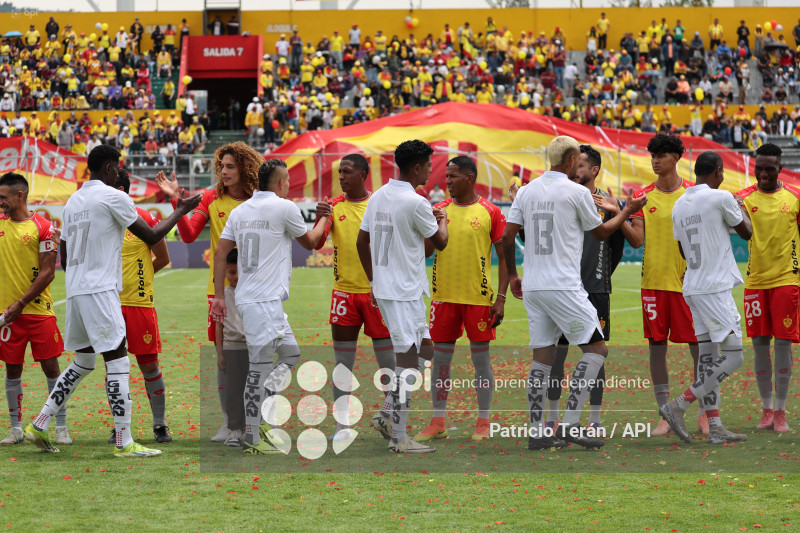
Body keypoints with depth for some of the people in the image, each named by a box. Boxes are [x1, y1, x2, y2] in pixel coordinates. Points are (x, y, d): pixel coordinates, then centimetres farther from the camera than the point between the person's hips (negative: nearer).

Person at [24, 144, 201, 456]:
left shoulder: (73, 201, 16)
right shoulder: (113, 197, -8)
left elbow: (64, 257, 21)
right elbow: (151, 236, -4)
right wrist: (181, 211, 9)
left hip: (75, 290, 8)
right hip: (100, 290, -8)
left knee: (83, 362, 18)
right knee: (118, 363, -7)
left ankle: (40, 425, 16)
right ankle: (124, 442, -10)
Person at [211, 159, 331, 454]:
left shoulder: (240, 211, 11)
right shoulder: (284, 208, -8)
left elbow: (220, 253, 7)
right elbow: (310, 242, 8)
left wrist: (218, 295, 10)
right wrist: (323, 219, 27)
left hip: (246, 297, 8)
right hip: (265, 301, -8)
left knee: (291, 353, 17)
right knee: (261, 368, -5)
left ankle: (258, 418, 14)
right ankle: (252, 438, -3)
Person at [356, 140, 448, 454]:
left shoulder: (378, 197, 9)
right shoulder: (415, 203, -16)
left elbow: (361, 242, 15)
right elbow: (440, 242, -5)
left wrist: (374, 280, 23)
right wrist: (442, 220, 16)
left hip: (384, 287, 9)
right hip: (405, 292, -9)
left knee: (424, 351, 18)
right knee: (407, 362, -6)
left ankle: (390, 414, 15)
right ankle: (399, 438, -6)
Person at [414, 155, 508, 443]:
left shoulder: (490, 212, -2)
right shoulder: (439, 210, 8)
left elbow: (504, 257, -1)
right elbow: (425, 251, 7)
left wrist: (501, 298, -7)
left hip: (478, 297, -3)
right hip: (444, 295, 3)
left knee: (481, 357, 2)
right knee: (441, 357, 5)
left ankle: (483, 423, 9)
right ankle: (438, 422, 12)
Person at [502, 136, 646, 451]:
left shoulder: (527, 191, 9)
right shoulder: (577, 192, -7)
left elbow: (507, 238, 8)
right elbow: (601, 233, 7)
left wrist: (512, 275, 22)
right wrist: (628, 210, 22)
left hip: (532, 288, 7)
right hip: (563, 286, -7)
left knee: (543, 356, 10)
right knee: (596, 349, 1)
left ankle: (537, 432, 7)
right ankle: (570, 423, -9)